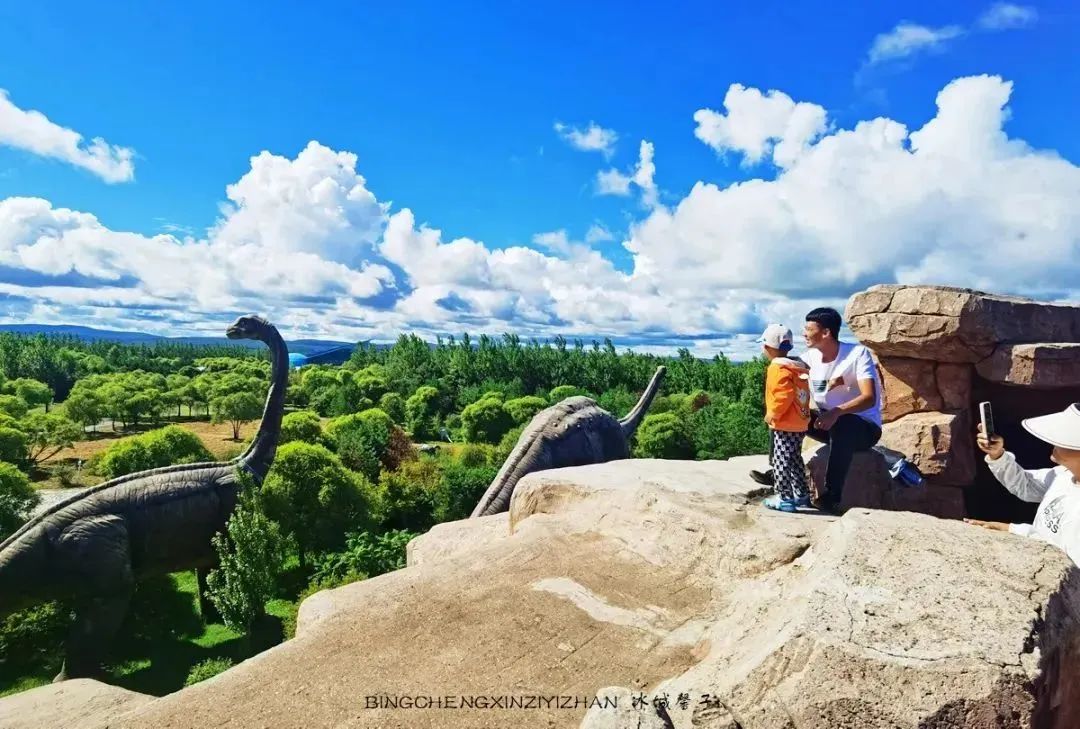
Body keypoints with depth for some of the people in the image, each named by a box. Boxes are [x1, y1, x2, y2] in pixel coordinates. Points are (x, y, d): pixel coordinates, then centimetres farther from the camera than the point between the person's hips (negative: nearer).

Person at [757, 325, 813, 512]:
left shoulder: (778, 369, -18)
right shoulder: (798, 367, 11)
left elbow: (784, 395, -27)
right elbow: (795, 394, 15)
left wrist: (772, 414, -16)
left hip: (784, 425, -10)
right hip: (799, 423, 10)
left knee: (781, 462, -1)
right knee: (795, 460, 19)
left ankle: (785, 499, 3)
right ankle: (802, 495, 27)